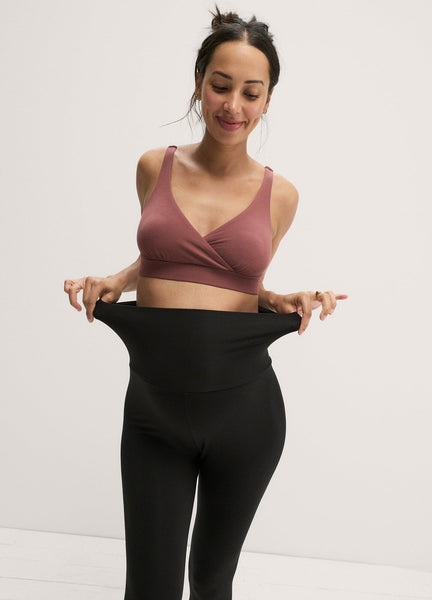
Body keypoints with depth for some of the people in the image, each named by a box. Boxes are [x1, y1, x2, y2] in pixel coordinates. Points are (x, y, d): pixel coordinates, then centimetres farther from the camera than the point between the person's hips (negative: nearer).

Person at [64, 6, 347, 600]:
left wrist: (285, 301, -9)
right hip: (154, 402, 0)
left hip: (244, 405, 0)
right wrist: (112, 281, -2)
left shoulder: (279, 194, -1)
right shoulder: (155, 166, 1)